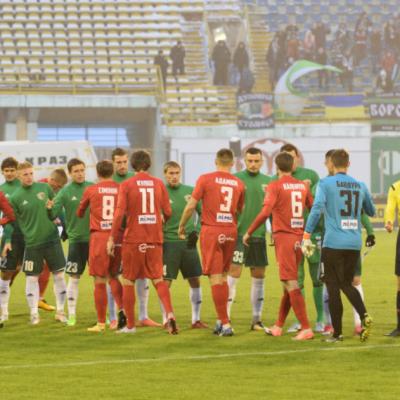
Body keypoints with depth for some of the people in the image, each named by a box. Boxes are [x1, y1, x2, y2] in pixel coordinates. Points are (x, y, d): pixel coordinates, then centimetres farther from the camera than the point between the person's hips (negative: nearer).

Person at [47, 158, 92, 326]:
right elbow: (54, 215, -10)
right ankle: (72, 314, 9)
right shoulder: (65, 192, -5)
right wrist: (50, 209, -31)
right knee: (74, 278, 2)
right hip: (76, 239, -1)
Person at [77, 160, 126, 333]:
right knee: (113, 276, 19)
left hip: (99, 236, -3)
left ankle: (101, 323, 3)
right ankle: (122, 309, -2)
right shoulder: (121, 189, 3)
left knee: (100, 281, 2)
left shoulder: (90, 190, 1)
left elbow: (79, 213, 15)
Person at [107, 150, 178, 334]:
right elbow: (167, 212, 6)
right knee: (158, 279, 9)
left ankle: (130, 325, 13)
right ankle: (169, 314, -14)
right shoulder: (158, 183, 3)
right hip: (155, 239, 3)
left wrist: (112, 238, -6)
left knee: (128, 281, 9)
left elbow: (119, 213, -12)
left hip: (133, 239, -3)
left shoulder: (126, 185, -6)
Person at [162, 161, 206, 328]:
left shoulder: (190, 191, 6)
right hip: (169, 243, -4)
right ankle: (166, 320, 3)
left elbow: (202, 213, 14)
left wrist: (196, 230, 3)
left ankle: (196, 319, 16)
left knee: (195, 281, 6)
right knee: (165, 282, -5)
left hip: (188, 242, 4)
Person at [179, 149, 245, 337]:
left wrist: (181, 226, 8)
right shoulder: (239, 184, 5)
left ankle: (225, 324, -7)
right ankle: (221, 321, 14)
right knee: (222, 276, 16)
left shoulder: (206, 179, -5)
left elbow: (191, 206, -6)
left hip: (211, 231, -4)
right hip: (230, 231, 4)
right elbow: (240, 211, 13)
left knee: (215, 277, -2)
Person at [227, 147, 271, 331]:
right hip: (238, 233, -4)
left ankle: (257, 319, 14)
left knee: (259, 277, 7)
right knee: (234, 274, -8)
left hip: (259, 234, 4)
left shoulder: (268, 182, 9)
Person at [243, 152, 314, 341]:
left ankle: (306, 328, -14)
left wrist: (249, 232, -12)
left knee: (291, 284, -7)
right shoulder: (303, 186, 9)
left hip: (283, 237, -6)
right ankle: (278, 326, 23)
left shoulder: (275, 187, -8)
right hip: (299, 237, 6)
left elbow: (265, 212, -19)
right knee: (289, 283, 15)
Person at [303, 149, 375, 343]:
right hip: (354, 244, 4)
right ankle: (364, 316, -7)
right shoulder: (360, 186, 10)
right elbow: (371, 212, 23)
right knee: (347, 284, 18)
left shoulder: (325, 183, -3)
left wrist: (307, 236, -15)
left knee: (333, 287, 5)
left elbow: (317, 208, -16)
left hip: (333, 243, -4)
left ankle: (337, 332, 5)